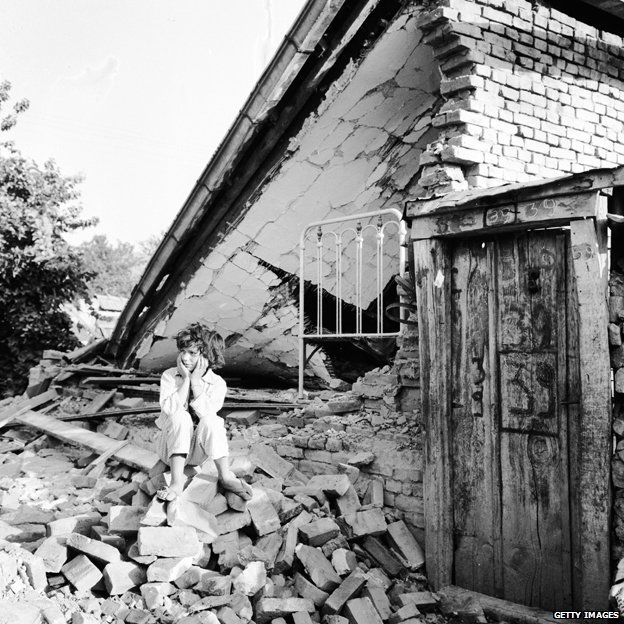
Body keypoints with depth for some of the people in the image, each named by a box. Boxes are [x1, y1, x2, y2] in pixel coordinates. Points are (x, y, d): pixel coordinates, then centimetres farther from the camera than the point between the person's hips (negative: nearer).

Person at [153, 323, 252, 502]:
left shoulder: (217, 383, -5)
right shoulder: (169, 376, -4)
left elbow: (207, 414, -22)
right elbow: (170, 410, -21)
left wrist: (196, 380, -21)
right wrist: (185, 379, -21)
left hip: (198, 451, 0)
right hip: (172, 446, 0)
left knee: (211, 421, -30)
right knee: (181, 417, -30)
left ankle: (226, 476, -28)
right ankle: (177, 481, -36)